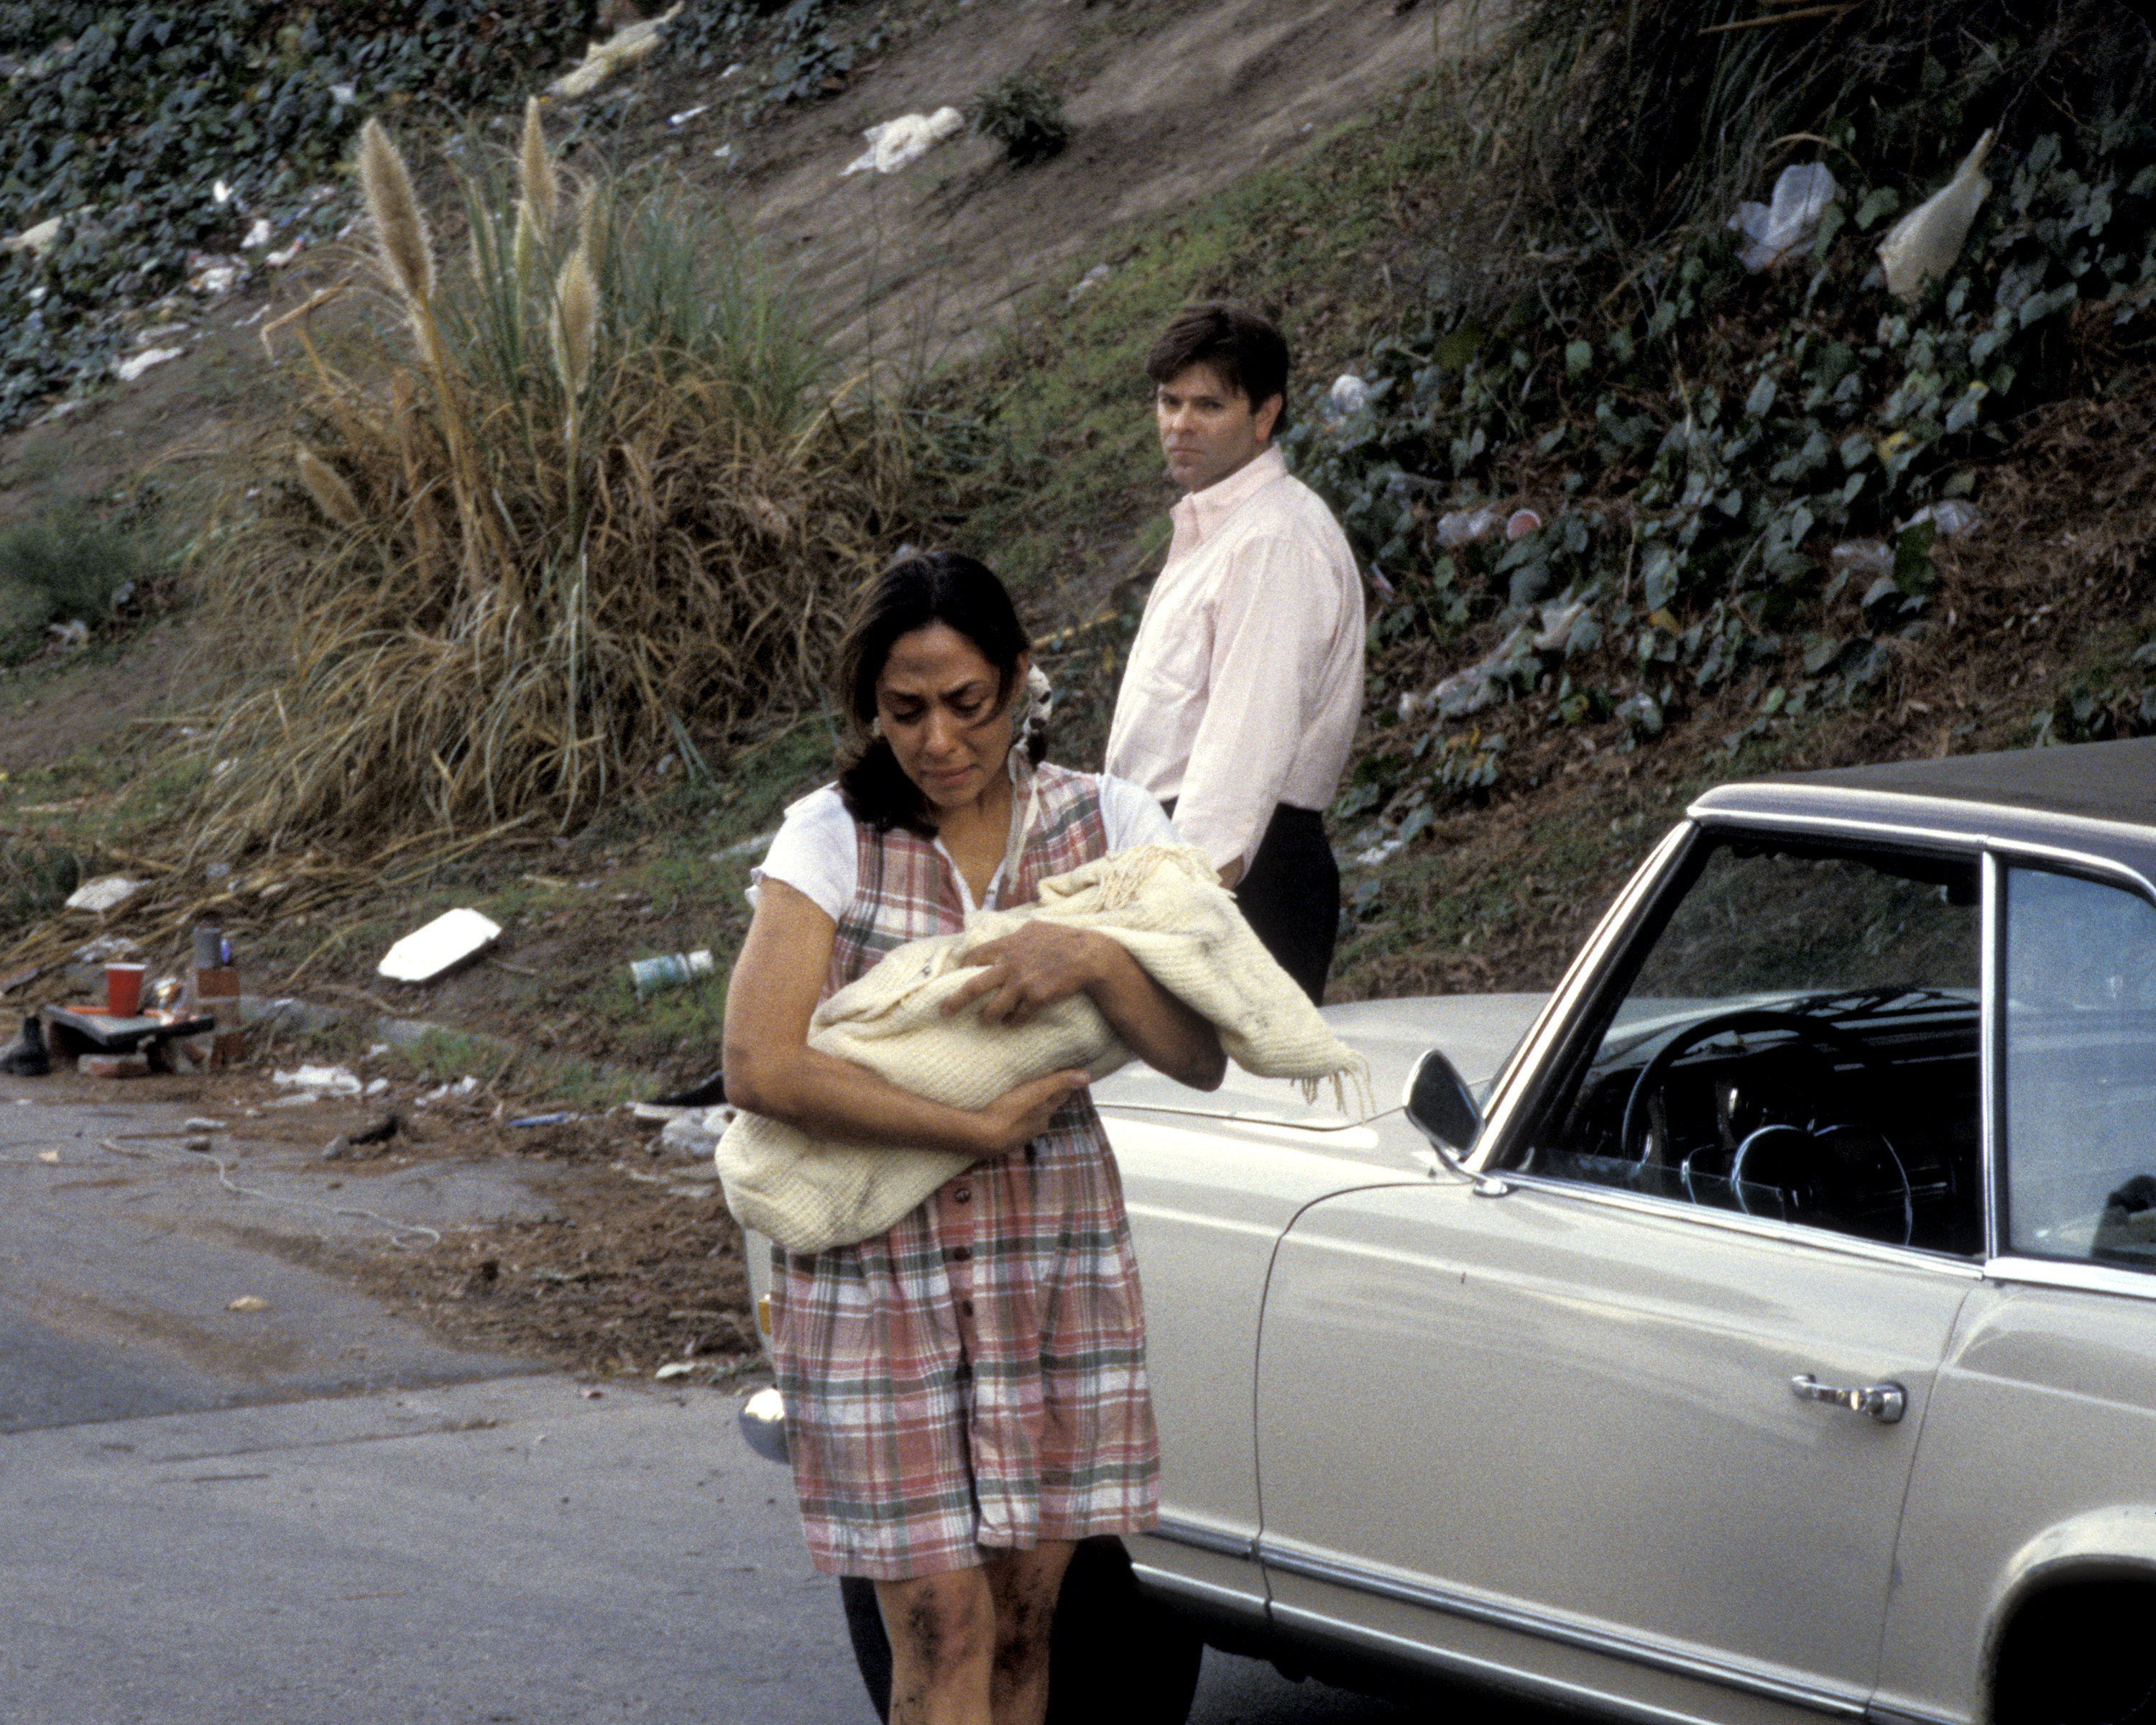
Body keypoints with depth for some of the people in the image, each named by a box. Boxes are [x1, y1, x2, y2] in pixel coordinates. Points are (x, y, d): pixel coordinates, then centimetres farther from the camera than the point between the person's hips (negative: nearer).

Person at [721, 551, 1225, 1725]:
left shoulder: (1105, 824, 2)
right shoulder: (833, 839, -6)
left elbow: (1200, 1057, -4)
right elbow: (761, 1068, -17)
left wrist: (1095, 958, -23)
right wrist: (977, 1129, -18)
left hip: (1060, 1269, 3)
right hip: (879, 1274, -3)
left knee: (1024, 1622, 9)